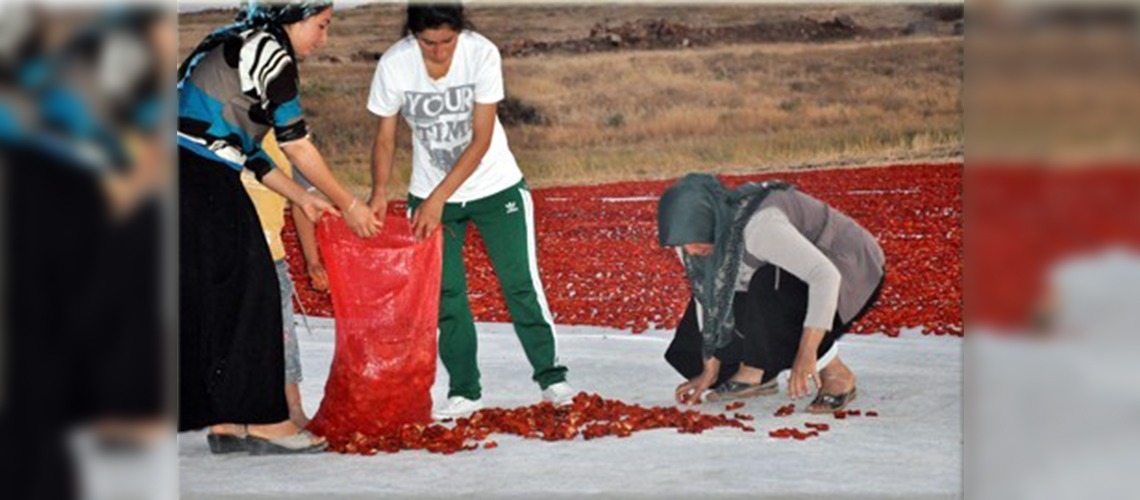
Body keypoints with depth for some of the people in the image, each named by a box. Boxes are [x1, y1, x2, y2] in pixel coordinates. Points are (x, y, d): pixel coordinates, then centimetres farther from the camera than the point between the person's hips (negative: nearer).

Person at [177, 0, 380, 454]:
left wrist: (302, 198, 23)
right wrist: (348, 205, 3)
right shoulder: (268, 49, -7)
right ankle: (262, 420, 1)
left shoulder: (233, 44, 22)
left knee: (205, 297, 10)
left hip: (195, 181, 9)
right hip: (204, 183, -9)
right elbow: (297, 145, -6)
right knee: (249, 290, -3)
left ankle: (224, 423, 12)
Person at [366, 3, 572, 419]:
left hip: (494, 186, -1)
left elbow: (481, 139, -20)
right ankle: (464, 392, 10)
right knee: (445, 292, 0)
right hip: (430, 195, 1)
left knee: (521, 283, -1)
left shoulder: (482, 54, -22)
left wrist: (439, 197, -25)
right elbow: (385, 138, -7)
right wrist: (380, 192, -23)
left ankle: (550, 376, 12)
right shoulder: (393, 65, -18)